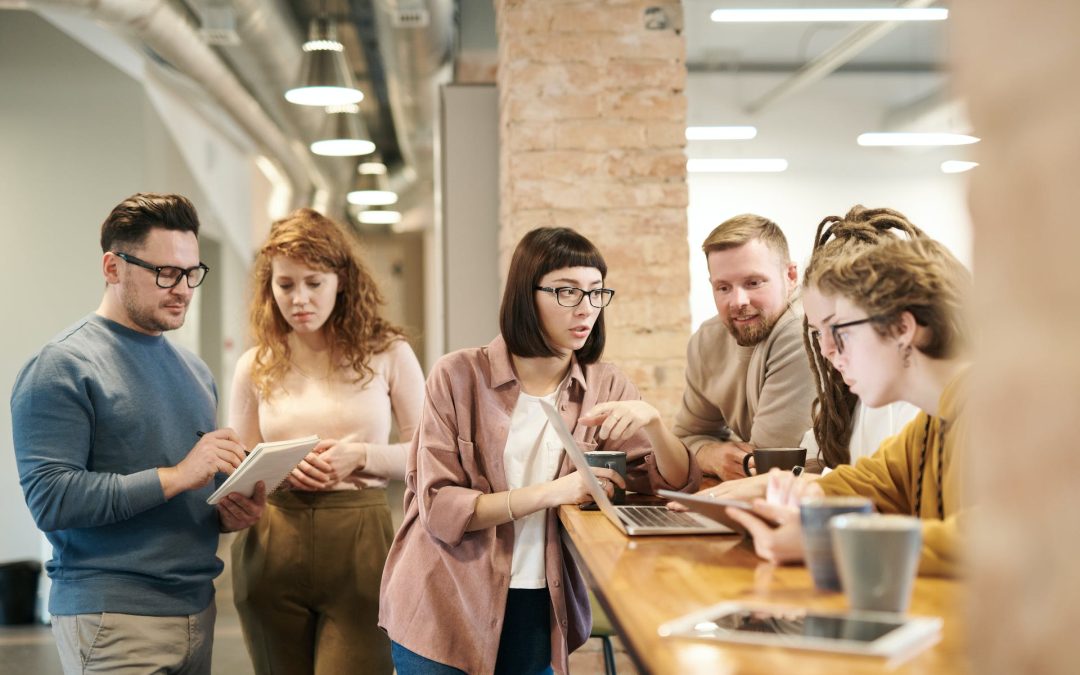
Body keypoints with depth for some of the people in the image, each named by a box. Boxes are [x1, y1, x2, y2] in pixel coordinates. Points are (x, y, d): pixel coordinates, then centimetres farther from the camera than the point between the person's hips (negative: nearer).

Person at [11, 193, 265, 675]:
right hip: (113, 618, -7)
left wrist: (230, 513, 1)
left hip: (197, 610, 7)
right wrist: (175, 477, -22)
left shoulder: (194, 370, 14)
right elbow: (50, 498, -18)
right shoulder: (62, 367, -9)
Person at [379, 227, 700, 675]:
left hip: (540, 609, 3)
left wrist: (652, 421, -22)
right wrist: (549, 493, -24)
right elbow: (439, 507, -15)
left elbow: (678, 485, -3)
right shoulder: (459, 376, -10)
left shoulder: (606, 388, 1)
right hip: (444, 608, -3)